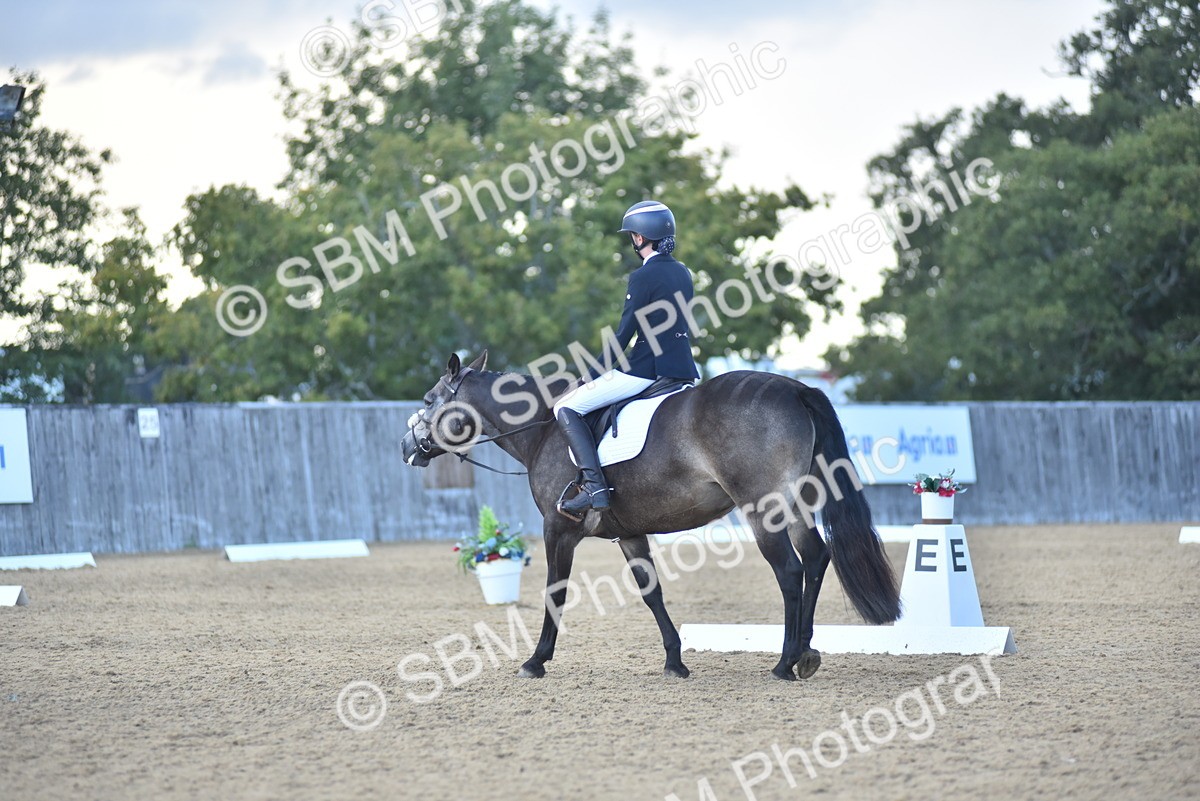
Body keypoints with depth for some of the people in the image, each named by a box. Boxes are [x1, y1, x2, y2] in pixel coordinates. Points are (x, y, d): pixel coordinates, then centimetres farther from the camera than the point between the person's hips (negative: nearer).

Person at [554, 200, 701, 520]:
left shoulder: (643, 277, -12)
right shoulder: (683, 273, 12)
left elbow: (625, 333, -13)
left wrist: (597, 372, -3)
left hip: (645, 369, -8)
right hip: (683, 367, 8)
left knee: (565, 408, -5)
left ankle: (594, 486, -18)